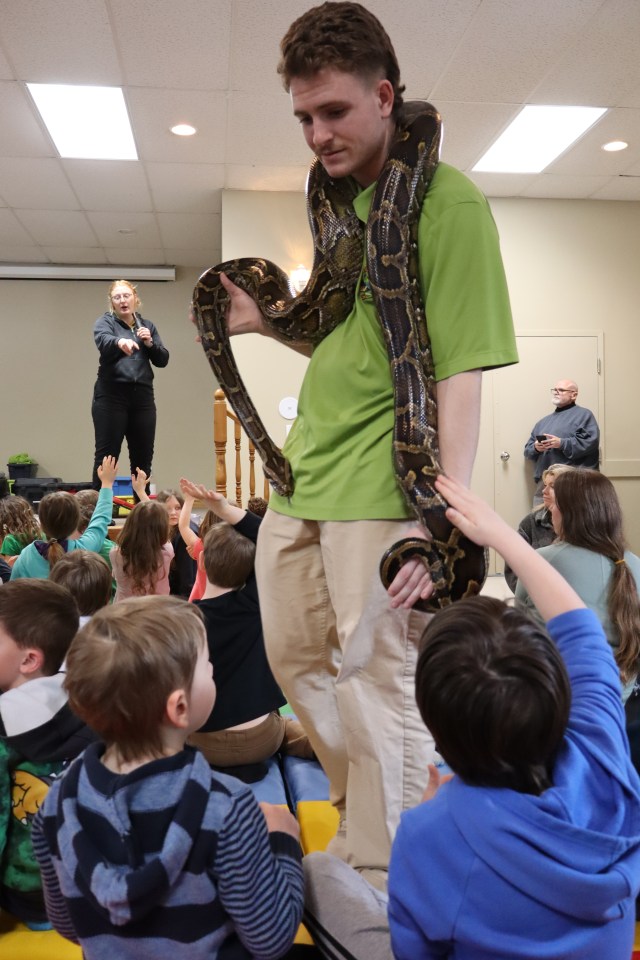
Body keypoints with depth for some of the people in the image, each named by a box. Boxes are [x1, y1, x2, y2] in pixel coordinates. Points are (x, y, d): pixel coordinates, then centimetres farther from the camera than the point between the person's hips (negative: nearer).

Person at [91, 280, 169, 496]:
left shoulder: (147, 326, 17)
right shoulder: (105, 322, 4)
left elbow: (163, 360, 11)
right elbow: (103, 341, -19)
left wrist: (149, 342, -7)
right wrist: (121, 341, -41)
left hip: (142, 397, 4)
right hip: (111, 396, -4)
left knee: (143, 457, 5)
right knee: (107, 455, -5)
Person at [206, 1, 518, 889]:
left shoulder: (449, 203, -9)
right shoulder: (342, 197, 16)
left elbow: (460, 372, -17)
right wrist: (267, 321, 8)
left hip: (383, 492, -9)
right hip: (302, 479, 9)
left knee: (377, 684, 2)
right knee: (296, 658, 19)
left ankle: (383, 884, 25)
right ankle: (371, 809, 42)